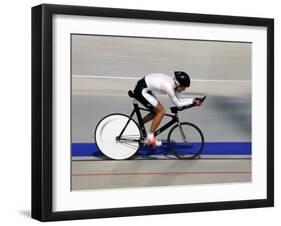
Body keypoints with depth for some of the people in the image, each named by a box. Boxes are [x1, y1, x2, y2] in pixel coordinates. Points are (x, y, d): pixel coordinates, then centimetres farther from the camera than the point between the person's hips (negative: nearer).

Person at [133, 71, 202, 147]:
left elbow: (180, 99, 8)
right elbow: (178, 104, -15)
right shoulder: (168, 86, -26)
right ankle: (150, 138, -2)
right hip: (141, 91, -10)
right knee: (161, 111, -8)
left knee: (156, 112, 15)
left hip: (145, 89, 10)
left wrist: (193, 100, -2)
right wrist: (192, 101, -8)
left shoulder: (173, 83, 1)